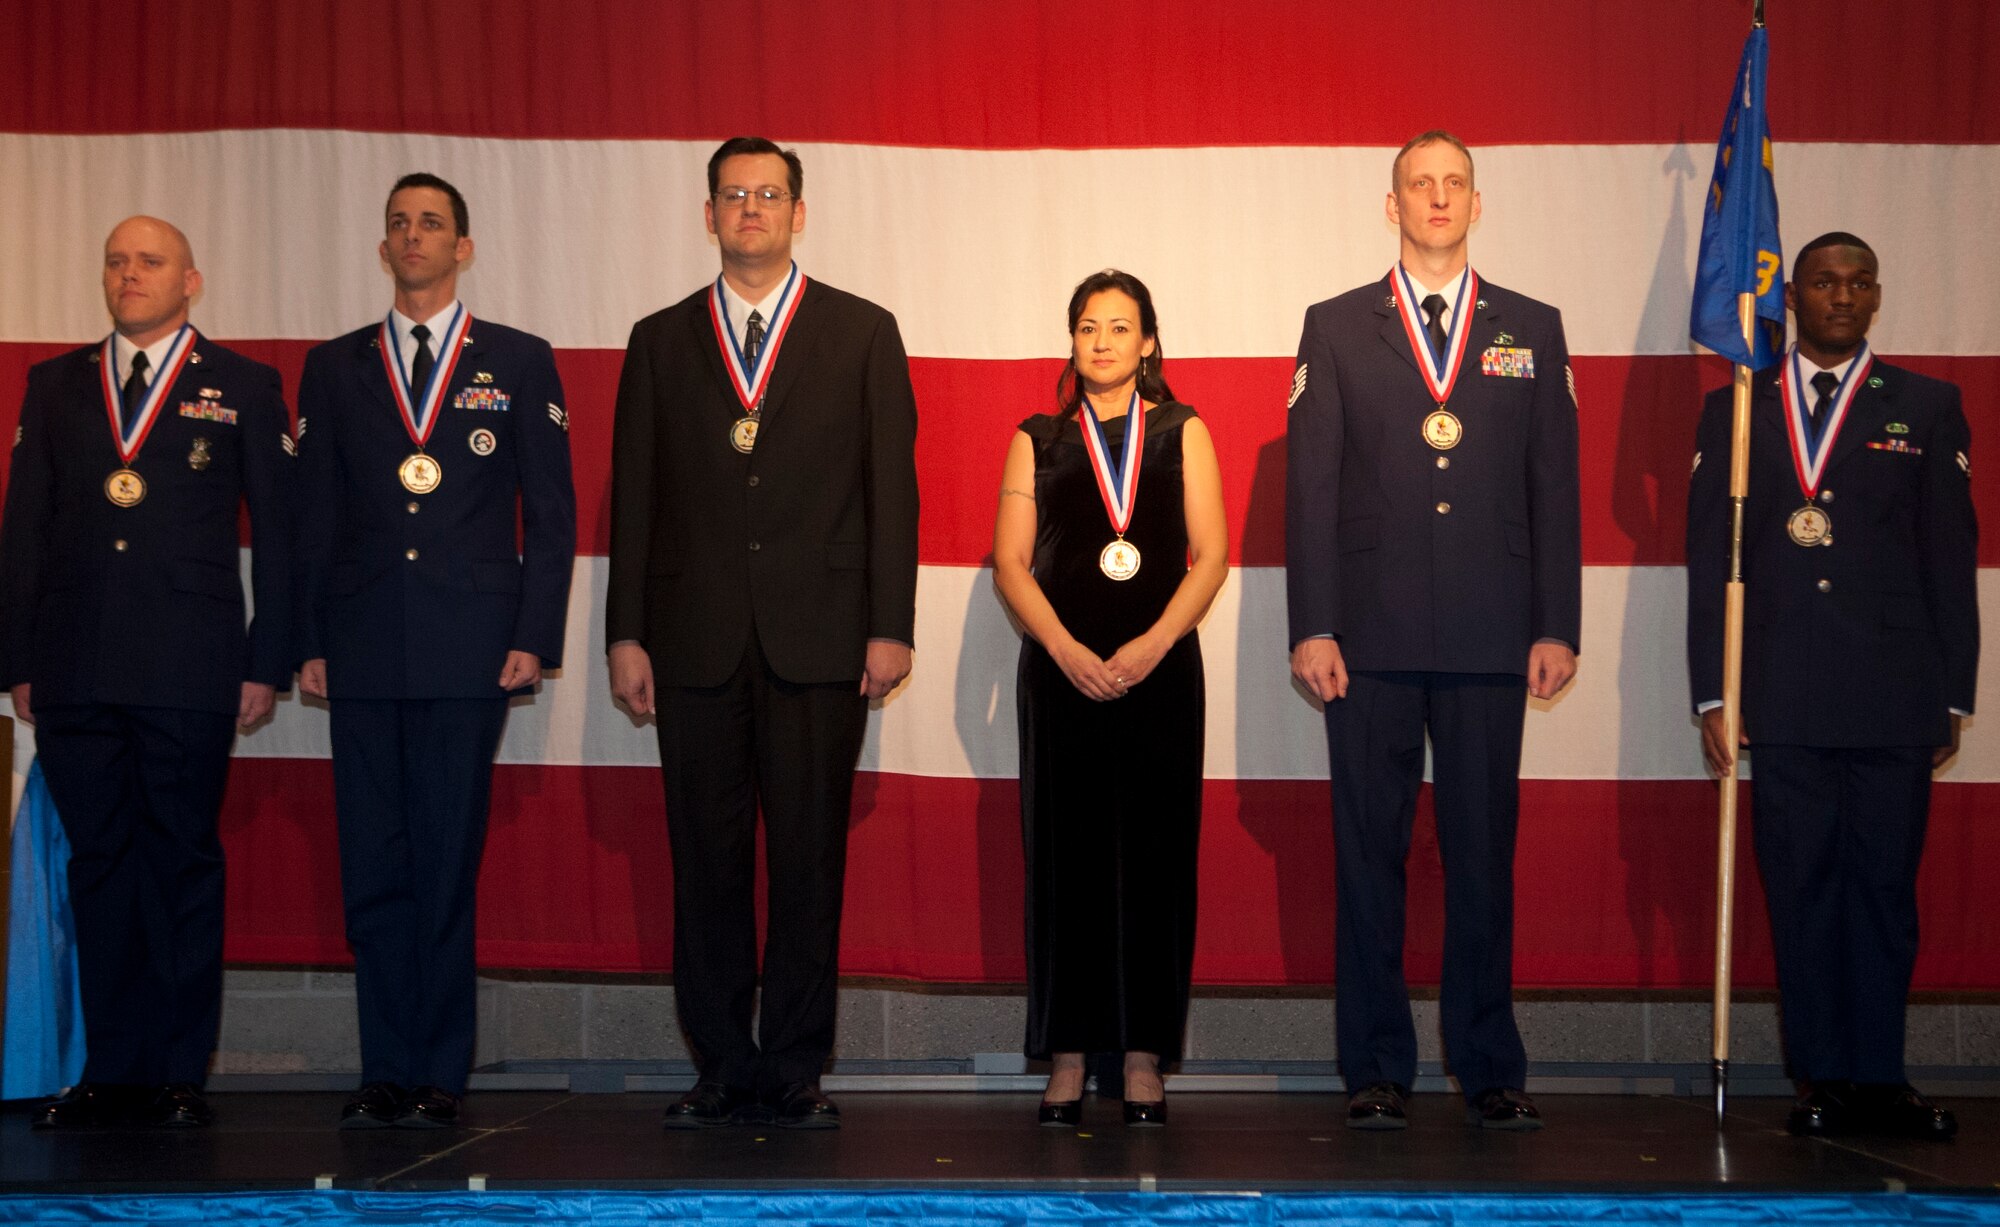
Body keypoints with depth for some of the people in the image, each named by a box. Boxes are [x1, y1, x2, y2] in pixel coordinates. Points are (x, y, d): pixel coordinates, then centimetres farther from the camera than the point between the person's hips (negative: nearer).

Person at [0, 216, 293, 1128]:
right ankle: (111, 1071, 12)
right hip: (75, 672, 3)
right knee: (98, 864, 5)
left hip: (189, 672, -3)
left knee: (184, 863, 0)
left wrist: (267, 664, -2)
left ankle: (179, 1074, 6)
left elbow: (275, 531, 4)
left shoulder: (243, 388, 7)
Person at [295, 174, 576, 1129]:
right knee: (372, 866, 2)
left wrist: (536, 637, -4)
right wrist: (308, 643, 4)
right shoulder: (335, 367, 14)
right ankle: (386, 1072, 9)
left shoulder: (518, 363, 8)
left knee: (448, 862, -2)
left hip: (469, 651, -2)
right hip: (364, 651, 2)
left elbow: (551, 511, 5)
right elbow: (314, 515, 12)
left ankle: (440, 1074, 5)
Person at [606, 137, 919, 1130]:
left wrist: (889, 627, -4)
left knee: (809, 863, 0)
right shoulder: (661, 340, 13)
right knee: (707, 863, 3)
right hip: (697, 638, 2)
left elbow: (891, 487, 4)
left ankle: (794, 1070, 9)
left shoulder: (861, 333, 9)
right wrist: (626, 635, 3)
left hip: (818, 637, -1)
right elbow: (633, 496, 10)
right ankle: (723, 1069, 12)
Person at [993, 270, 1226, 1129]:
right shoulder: (1037, 441, 12)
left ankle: (1144, 1060, 4)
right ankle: (1066, 1058, 4)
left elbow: (1210, 555, 3)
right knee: (1064, 857, -1)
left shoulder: (1181, 434, 10)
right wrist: (1066, 650, -10)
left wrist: (1151, 645, -10)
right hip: (1061, 672, 0)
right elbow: (1010, 562, 4)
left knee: (1154, 856, -1)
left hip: (1160, 671, 0)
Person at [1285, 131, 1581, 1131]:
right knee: (1369, 852, 3)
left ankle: (1488, 1067, 12)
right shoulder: (1336, 328, 9)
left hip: (1491, 636, 1)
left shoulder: (1531, 330, 12)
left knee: (1484, 851, 3)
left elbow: (1555, 485, 9)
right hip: (1371, 635, 0)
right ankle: (1376, 1069, 10)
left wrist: (1556, 626, 1)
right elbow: (1309, 483, 4)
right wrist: (1311, 626, -5)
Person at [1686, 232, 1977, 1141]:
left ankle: (1876, 1077, 8)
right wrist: (1711, 695, 2)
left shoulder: (1926, 407, 9)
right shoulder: (1734, 410, 11)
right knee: (1801, 888, 3)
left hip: (1894, 696, -1)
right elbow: (1709, 561, 8)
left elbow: (1950, 556, 7)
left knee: (1883, 886, 1)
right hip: (1783, 698, 1)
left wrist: (1954, 695, 2)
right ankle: (1820, 1078, 8)